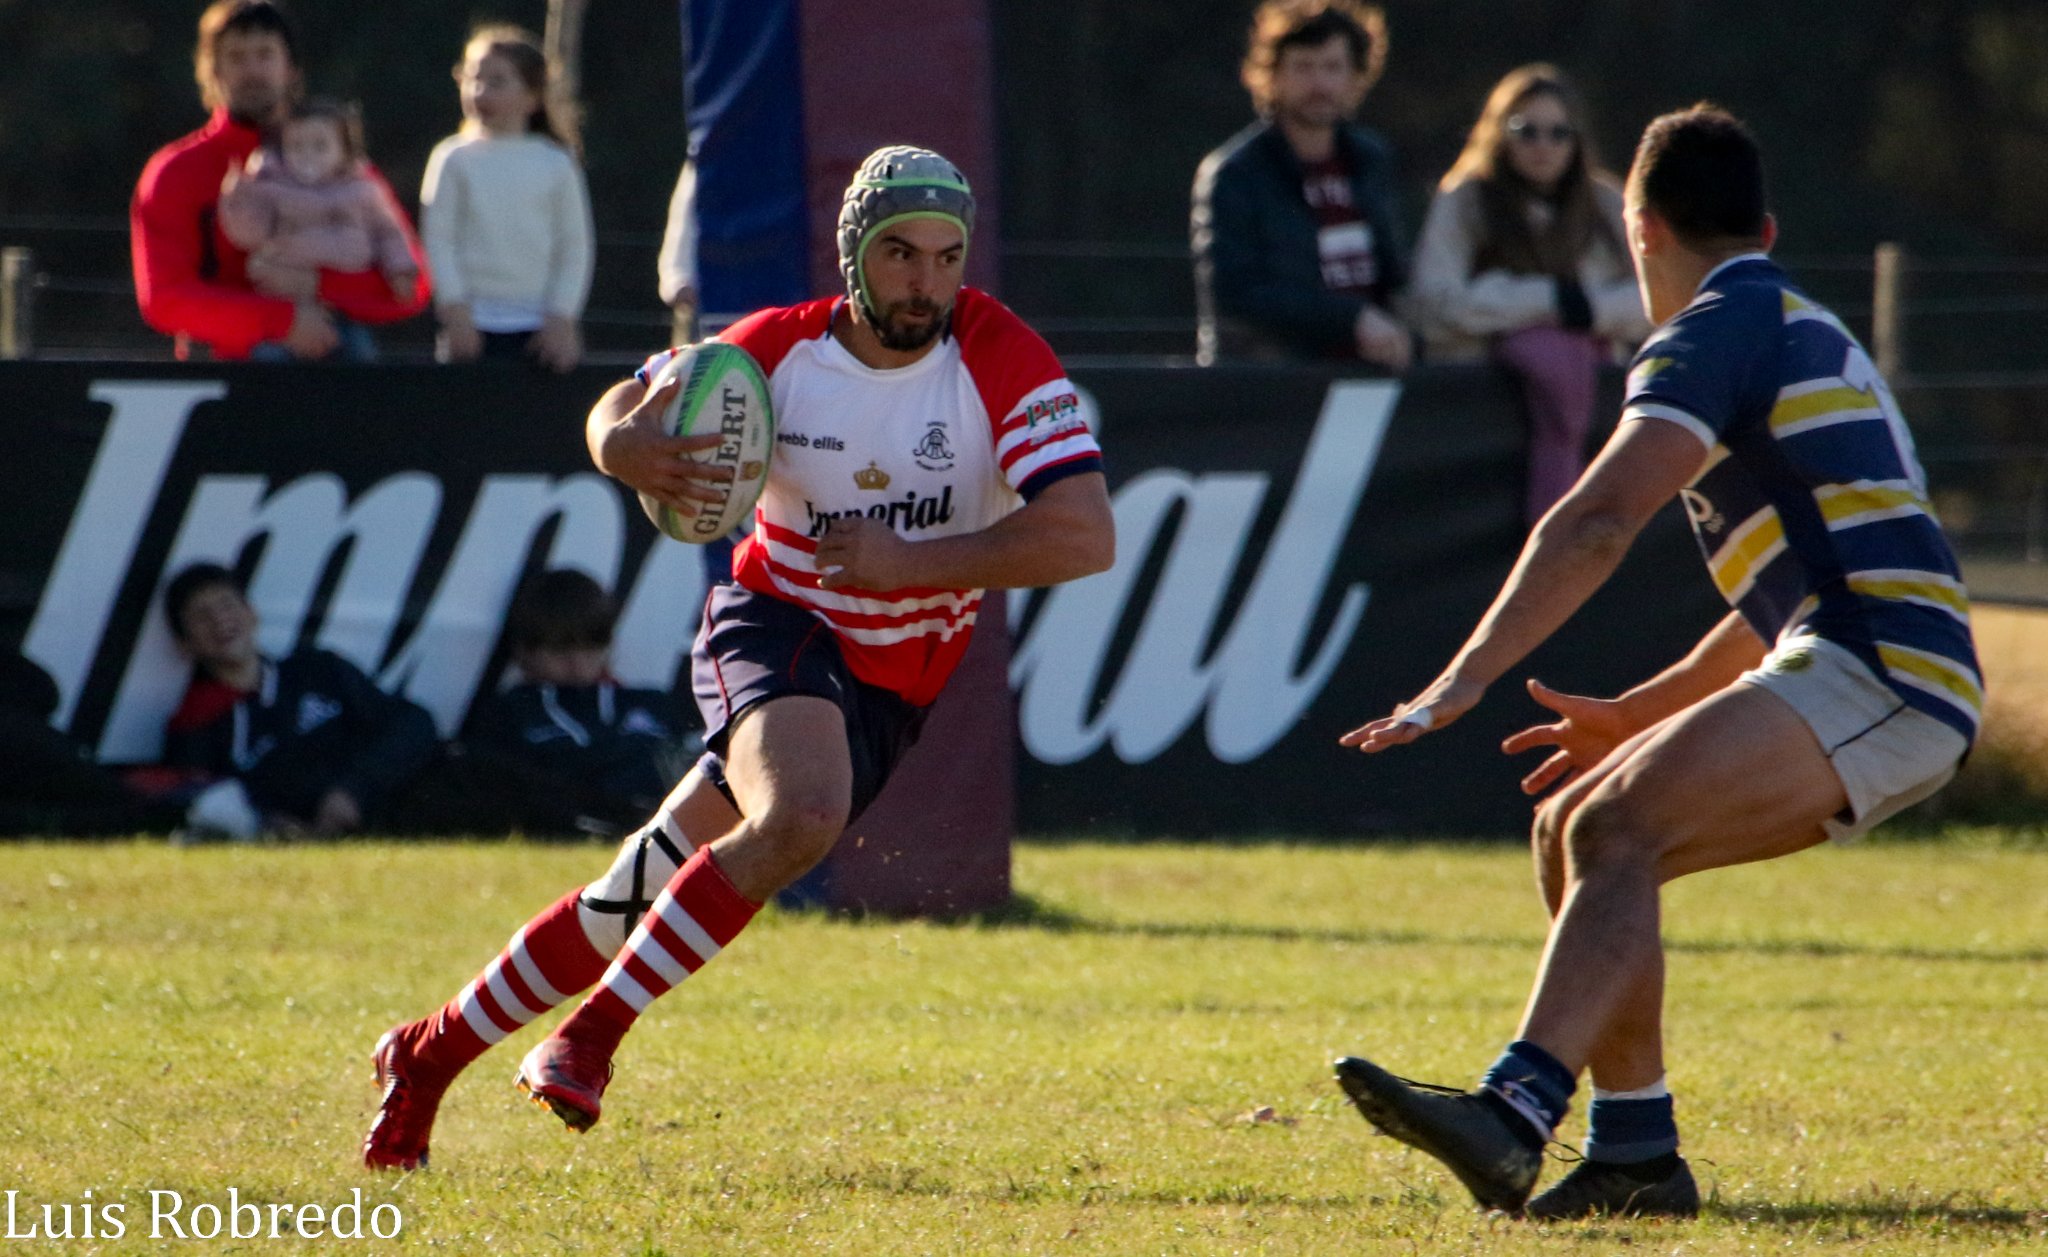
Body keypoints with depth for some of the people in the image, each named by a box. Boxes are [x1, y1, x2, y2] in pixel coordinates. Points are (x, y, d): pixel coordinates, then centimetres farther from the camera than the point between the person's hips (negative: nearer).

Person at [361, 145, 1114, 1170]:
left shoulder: (1001, 360, -15)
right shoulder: (780, 347, -9)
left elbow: (1086, 535, -24)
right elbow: (620, 412, 6)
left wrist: (910, 563, -27)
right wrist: (630, 449, -20)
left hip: (888, 690, 2)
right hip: (775, 624, -2)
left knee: (642, 900, 2)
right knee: (801, 814, -33)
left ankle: (433, 1051, 16)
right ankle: (590, 1034, -21)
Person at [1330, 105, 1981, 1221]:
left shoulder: (1721, 327, -3)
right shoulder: (1805, 332, 28)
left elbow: (1599, 520, -17)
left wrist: (1465, 678, -21)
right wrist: (1637, 715, 33)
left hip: (1878, 670, -9)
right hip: (1880, 678, 9)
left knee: (1614, 828, -25)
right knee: (1574, 832, 9)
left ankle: (1512, 1117, -43)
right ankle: (1635, 1156, 5)